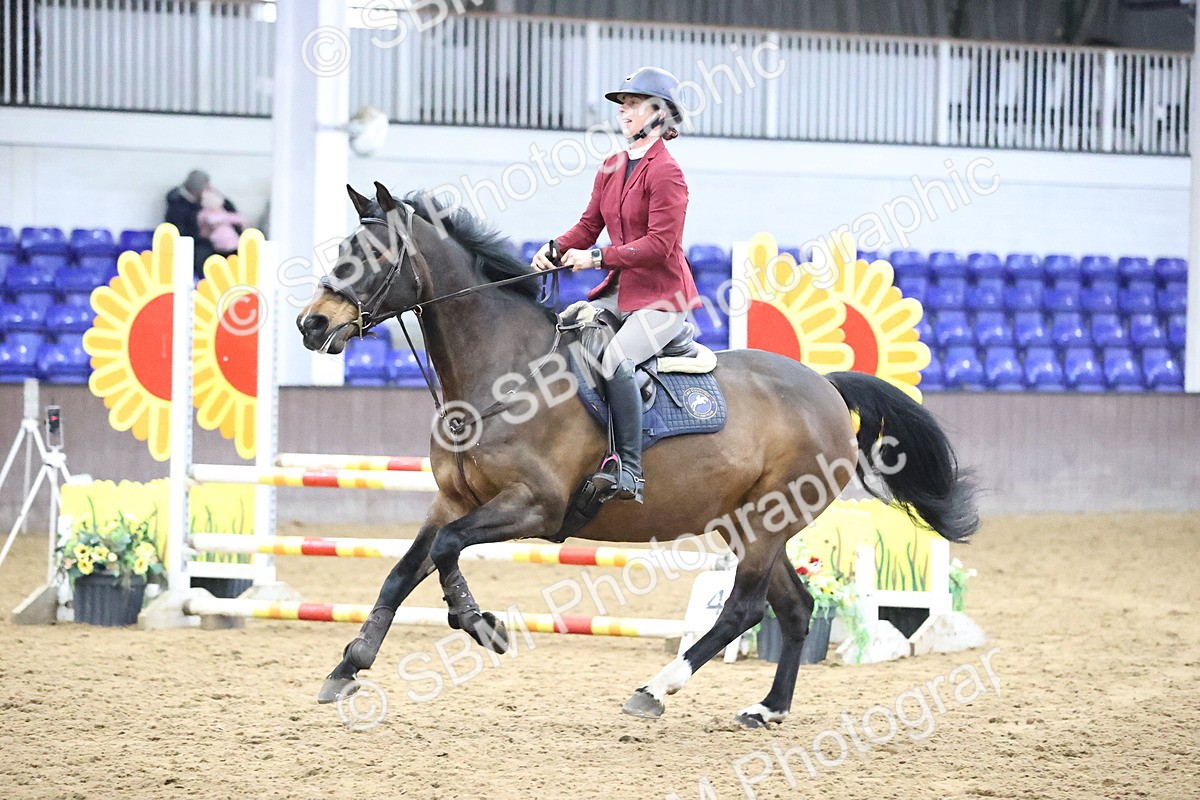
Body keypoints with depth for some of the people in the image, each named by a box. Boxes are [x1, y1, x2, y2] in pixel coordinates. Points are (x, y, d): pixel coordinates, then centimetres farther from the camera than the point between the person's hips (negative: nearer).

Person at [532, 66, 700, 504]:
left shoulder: (665, 173, -13)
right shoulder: (611, 168, 12)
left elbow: (659, 244, -20)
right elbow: (588, 226, 12)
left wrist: (597, 257, -25)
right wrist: (556, 248, -8)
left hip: (662, 295, -9)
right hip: (620, 289, 9)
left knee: (615, 359, -30)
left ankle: (630, 474, -29)